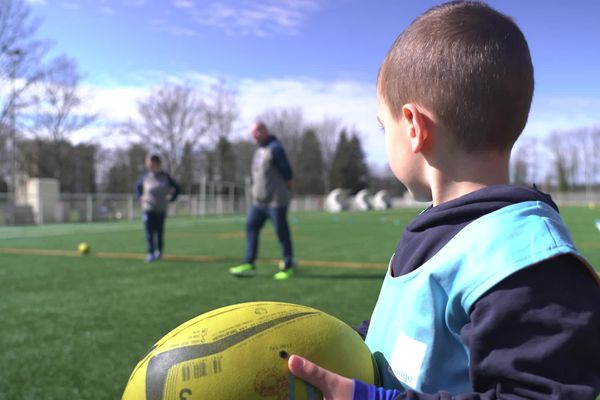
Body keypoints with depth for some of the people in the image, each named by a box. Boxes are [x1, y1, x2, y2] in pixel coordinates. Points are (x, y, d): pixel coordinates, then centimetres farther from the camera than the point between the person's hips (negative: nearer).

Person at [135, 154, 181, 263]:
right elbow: (137, 187, 20)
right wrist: (140, 197, 7)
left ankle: (159, 251, 26)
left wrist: (170, 199, 3)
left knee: (159, 232, 7)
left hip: (161, 210, 0)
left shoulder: (165, 177, -3)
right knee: (149, 232, -6)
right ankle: (150, 254, 0)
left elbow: (177, 188, 9)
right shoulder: (145, 177, -1)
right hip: (148, 209, 0)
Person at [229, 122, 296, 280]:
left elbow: (287, 172, -13)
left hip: (276, 200, -9)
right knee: (251, 227, 4)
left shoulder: (274, 148, -14)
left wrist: (286, 189, -1)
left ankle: (288, 265, 12)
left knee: (281, 231, -1)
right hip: (259, 200, 9)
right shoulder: (260, 149, 15)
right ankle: (249, 264, 7)